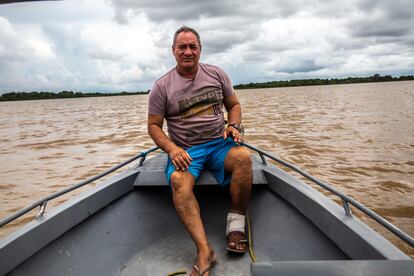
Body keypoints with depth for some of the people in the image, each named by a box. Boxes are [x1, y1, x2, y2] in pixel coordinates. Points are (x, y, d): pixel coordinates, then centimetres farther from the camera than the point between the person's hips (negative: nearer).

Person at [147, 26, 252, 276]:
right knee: (178, 180, -33)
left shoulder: (217, 74, 8)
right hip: (184, 150, -1)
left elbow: (234, 105, 16)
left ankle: (236, 223, -14)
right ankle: (205, 251, -33)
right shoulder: (162, 86, 2)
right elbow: (154, 126, 3)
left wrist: (234, 126, -6)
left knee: (243, 156, -31)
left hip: (219, 143, 2)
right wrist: (172, 149, -15)